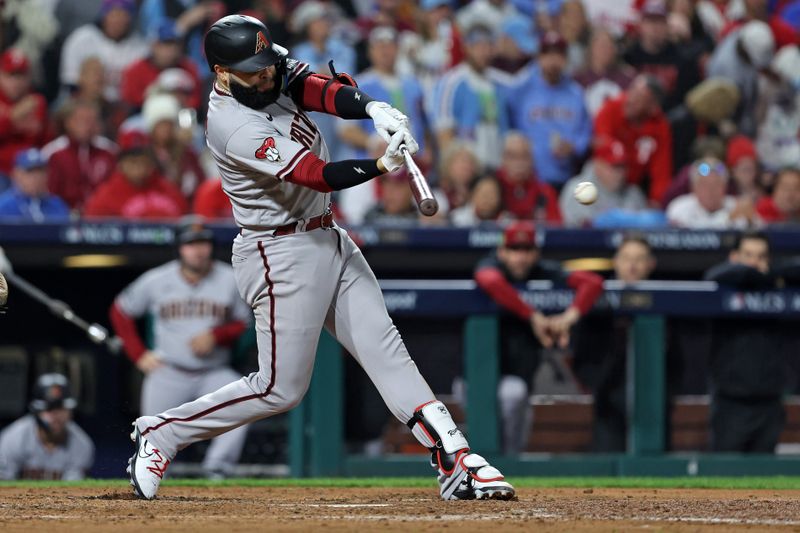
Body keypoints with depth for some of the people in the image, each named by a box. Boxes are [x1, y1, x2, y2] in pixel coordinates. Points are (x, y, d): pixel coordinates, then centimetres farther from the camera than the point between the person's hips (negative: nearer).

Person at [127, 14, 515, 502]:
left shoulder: (275, 72, 0)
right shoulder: (232, 125, -25)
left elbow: (324, 92, -15)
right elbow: (317, 175, -30)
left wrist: (374, 108, -36)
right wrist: (383, 166, -43)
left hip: (329, 239, 8)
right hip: (282, 255, -8)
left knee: (385, 349, 1)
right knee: (281, 388, -1)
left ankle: (455, 461, -4)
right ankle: (160, 434, 13)